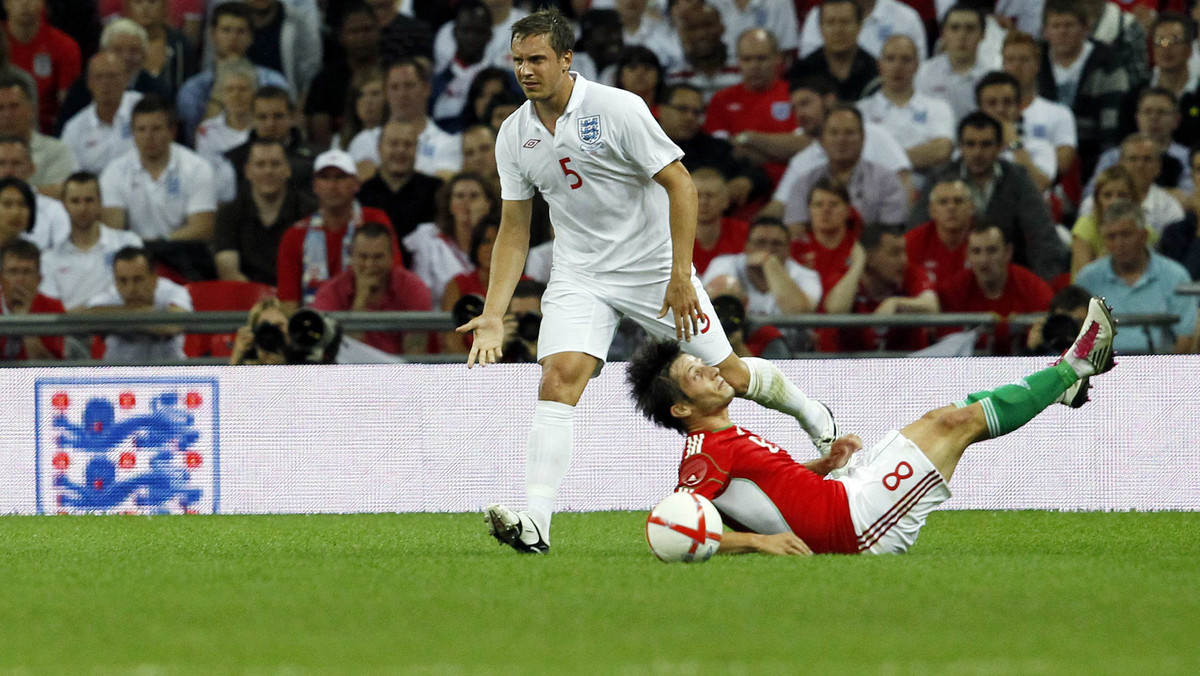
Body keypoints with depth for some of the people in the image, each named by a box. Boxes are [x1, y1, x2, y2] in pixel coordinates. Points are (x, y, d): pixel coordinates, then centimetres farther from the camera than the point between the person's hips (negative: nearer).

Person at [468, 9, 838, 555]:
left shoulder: (617, 109, -17)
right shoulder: (514, 136, -2)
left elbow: (678, 183, -14)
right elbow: (514, 232, 6)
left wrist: (681, 277, -19)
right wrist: (493, 315, -4)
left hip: (653, 265, -3)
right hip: (578, 276, 3)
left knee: (726, 375, 3)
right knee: (558, 379, -19)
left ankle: (809, 413, 37)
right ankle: (533, 525, -27)